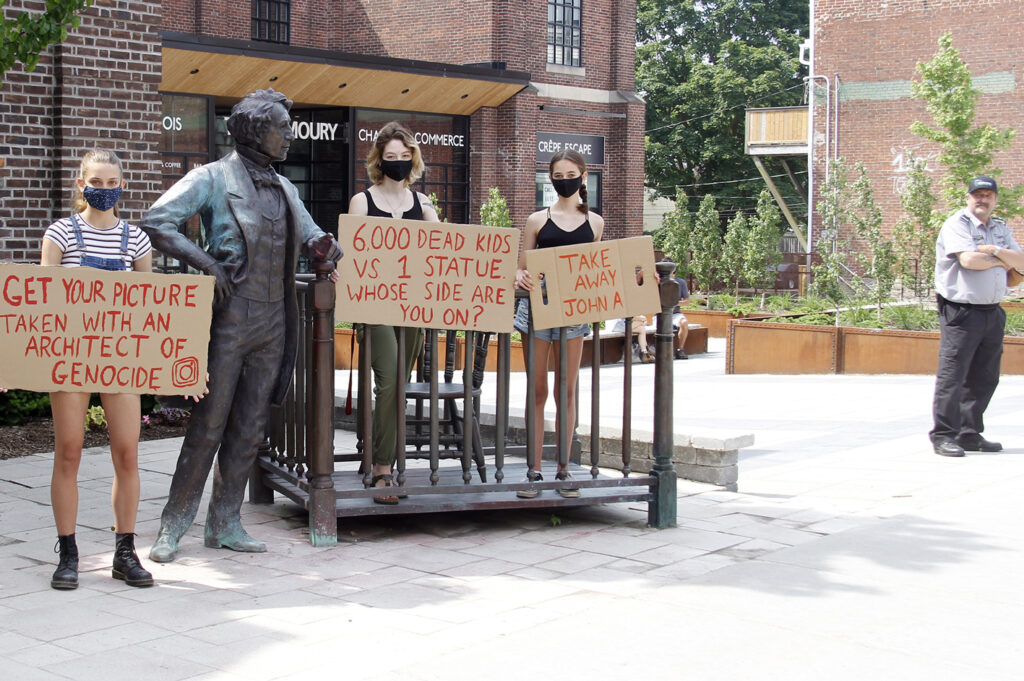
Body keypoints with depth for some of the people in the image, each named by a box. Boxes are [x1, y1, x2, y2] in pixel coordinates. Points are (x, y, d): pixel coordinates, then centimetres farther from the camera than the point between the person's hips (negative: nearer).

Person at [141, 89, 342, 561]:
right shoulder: (214, 178, -3)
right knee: (209, 424, -5)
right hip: (231, 318, -6)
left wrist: (325, 247, 1)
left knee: (250, 426, 8)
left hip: (273, 321, 6)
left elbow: (310, 237, 26)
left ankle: (224, 523, 16)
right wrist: (206, 263, -17)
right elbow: (156, 222, -11)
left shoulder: (283, 189, 17)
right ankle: (174, 525, 5)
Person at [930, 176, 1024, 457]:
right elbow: (968, 259, -20)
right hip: (961, 310, -7)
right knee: (952, 375, -9)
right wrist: (1001, 262, -4)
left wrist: (996, 251, -10)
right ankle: (943, 436, -5)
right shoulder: (957, 224, -5)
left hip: (992, 312, 7)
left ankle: (970, 434, 17)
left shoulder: (1001, 229, 17)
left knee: (984, 378, 9)